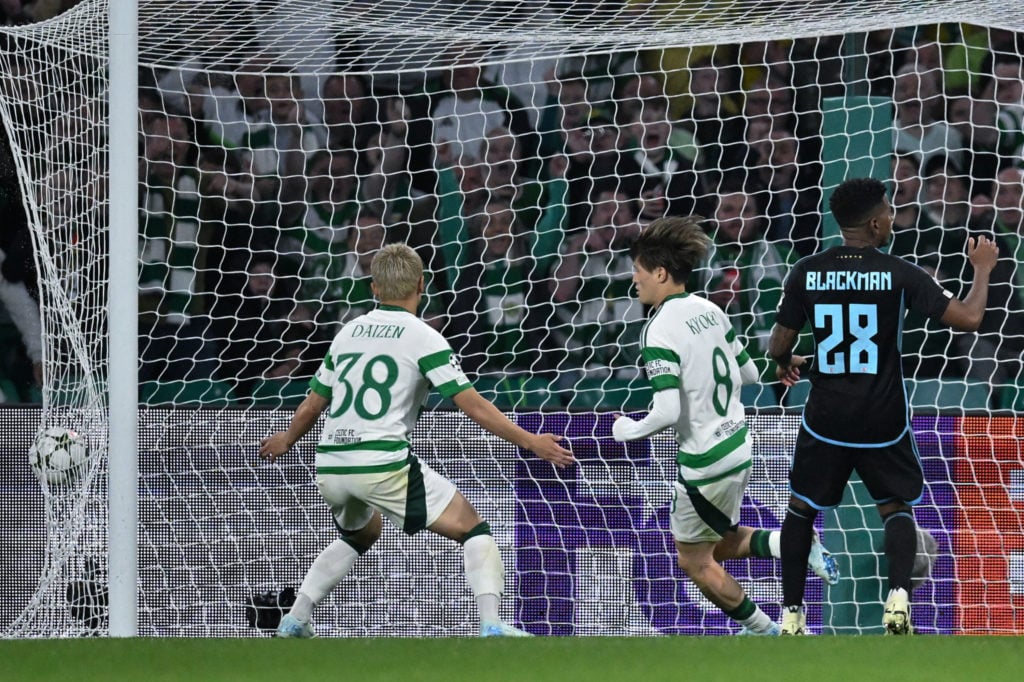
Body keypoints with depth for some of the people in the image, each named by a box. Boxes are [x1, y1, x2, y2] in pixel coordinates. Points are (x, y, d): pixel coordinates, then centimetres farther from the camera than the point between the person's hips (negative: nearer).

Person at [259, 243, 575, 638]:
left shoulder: (348, 333, 14)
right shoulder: (422, 337, -2)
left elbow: (312, 406, 22)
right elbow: (474, 406, -6)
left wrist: (286, 440, 41)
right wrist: (530, 442, 1)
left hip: (330, 468, 6)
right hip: (385, 465, -6)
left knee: (359, 535, 34)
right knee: (473, 531, 3)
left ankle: (294, 620, 26)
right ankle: (491, 624, -15)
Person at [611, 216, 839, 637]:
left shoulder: (660, 332, -22)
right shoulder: (708, 309, 3)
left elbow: (667, 412, -28)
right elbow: (748, 373, 12)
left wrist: (627, 430, -10)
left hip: (706, 461, -8)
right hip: (738, 442, 8)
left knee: (695, 561, 12)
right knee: (720, 544, 25)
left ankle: (763, 630, 20)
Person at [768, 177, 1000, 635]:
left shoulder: (806, 273, -5)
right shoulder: (900, 275, -11)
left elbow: (779, 346, 0)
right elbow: (969, 319, -11)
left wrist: (786, 364, 25)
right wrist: (982, 270, 7)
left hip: (825, 420, 1)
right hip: (883, 423, -1)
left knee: (801, 508, 19)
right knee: (896, 508, 17)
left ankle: (792, 614, 14)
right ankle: (899, 594, -8)